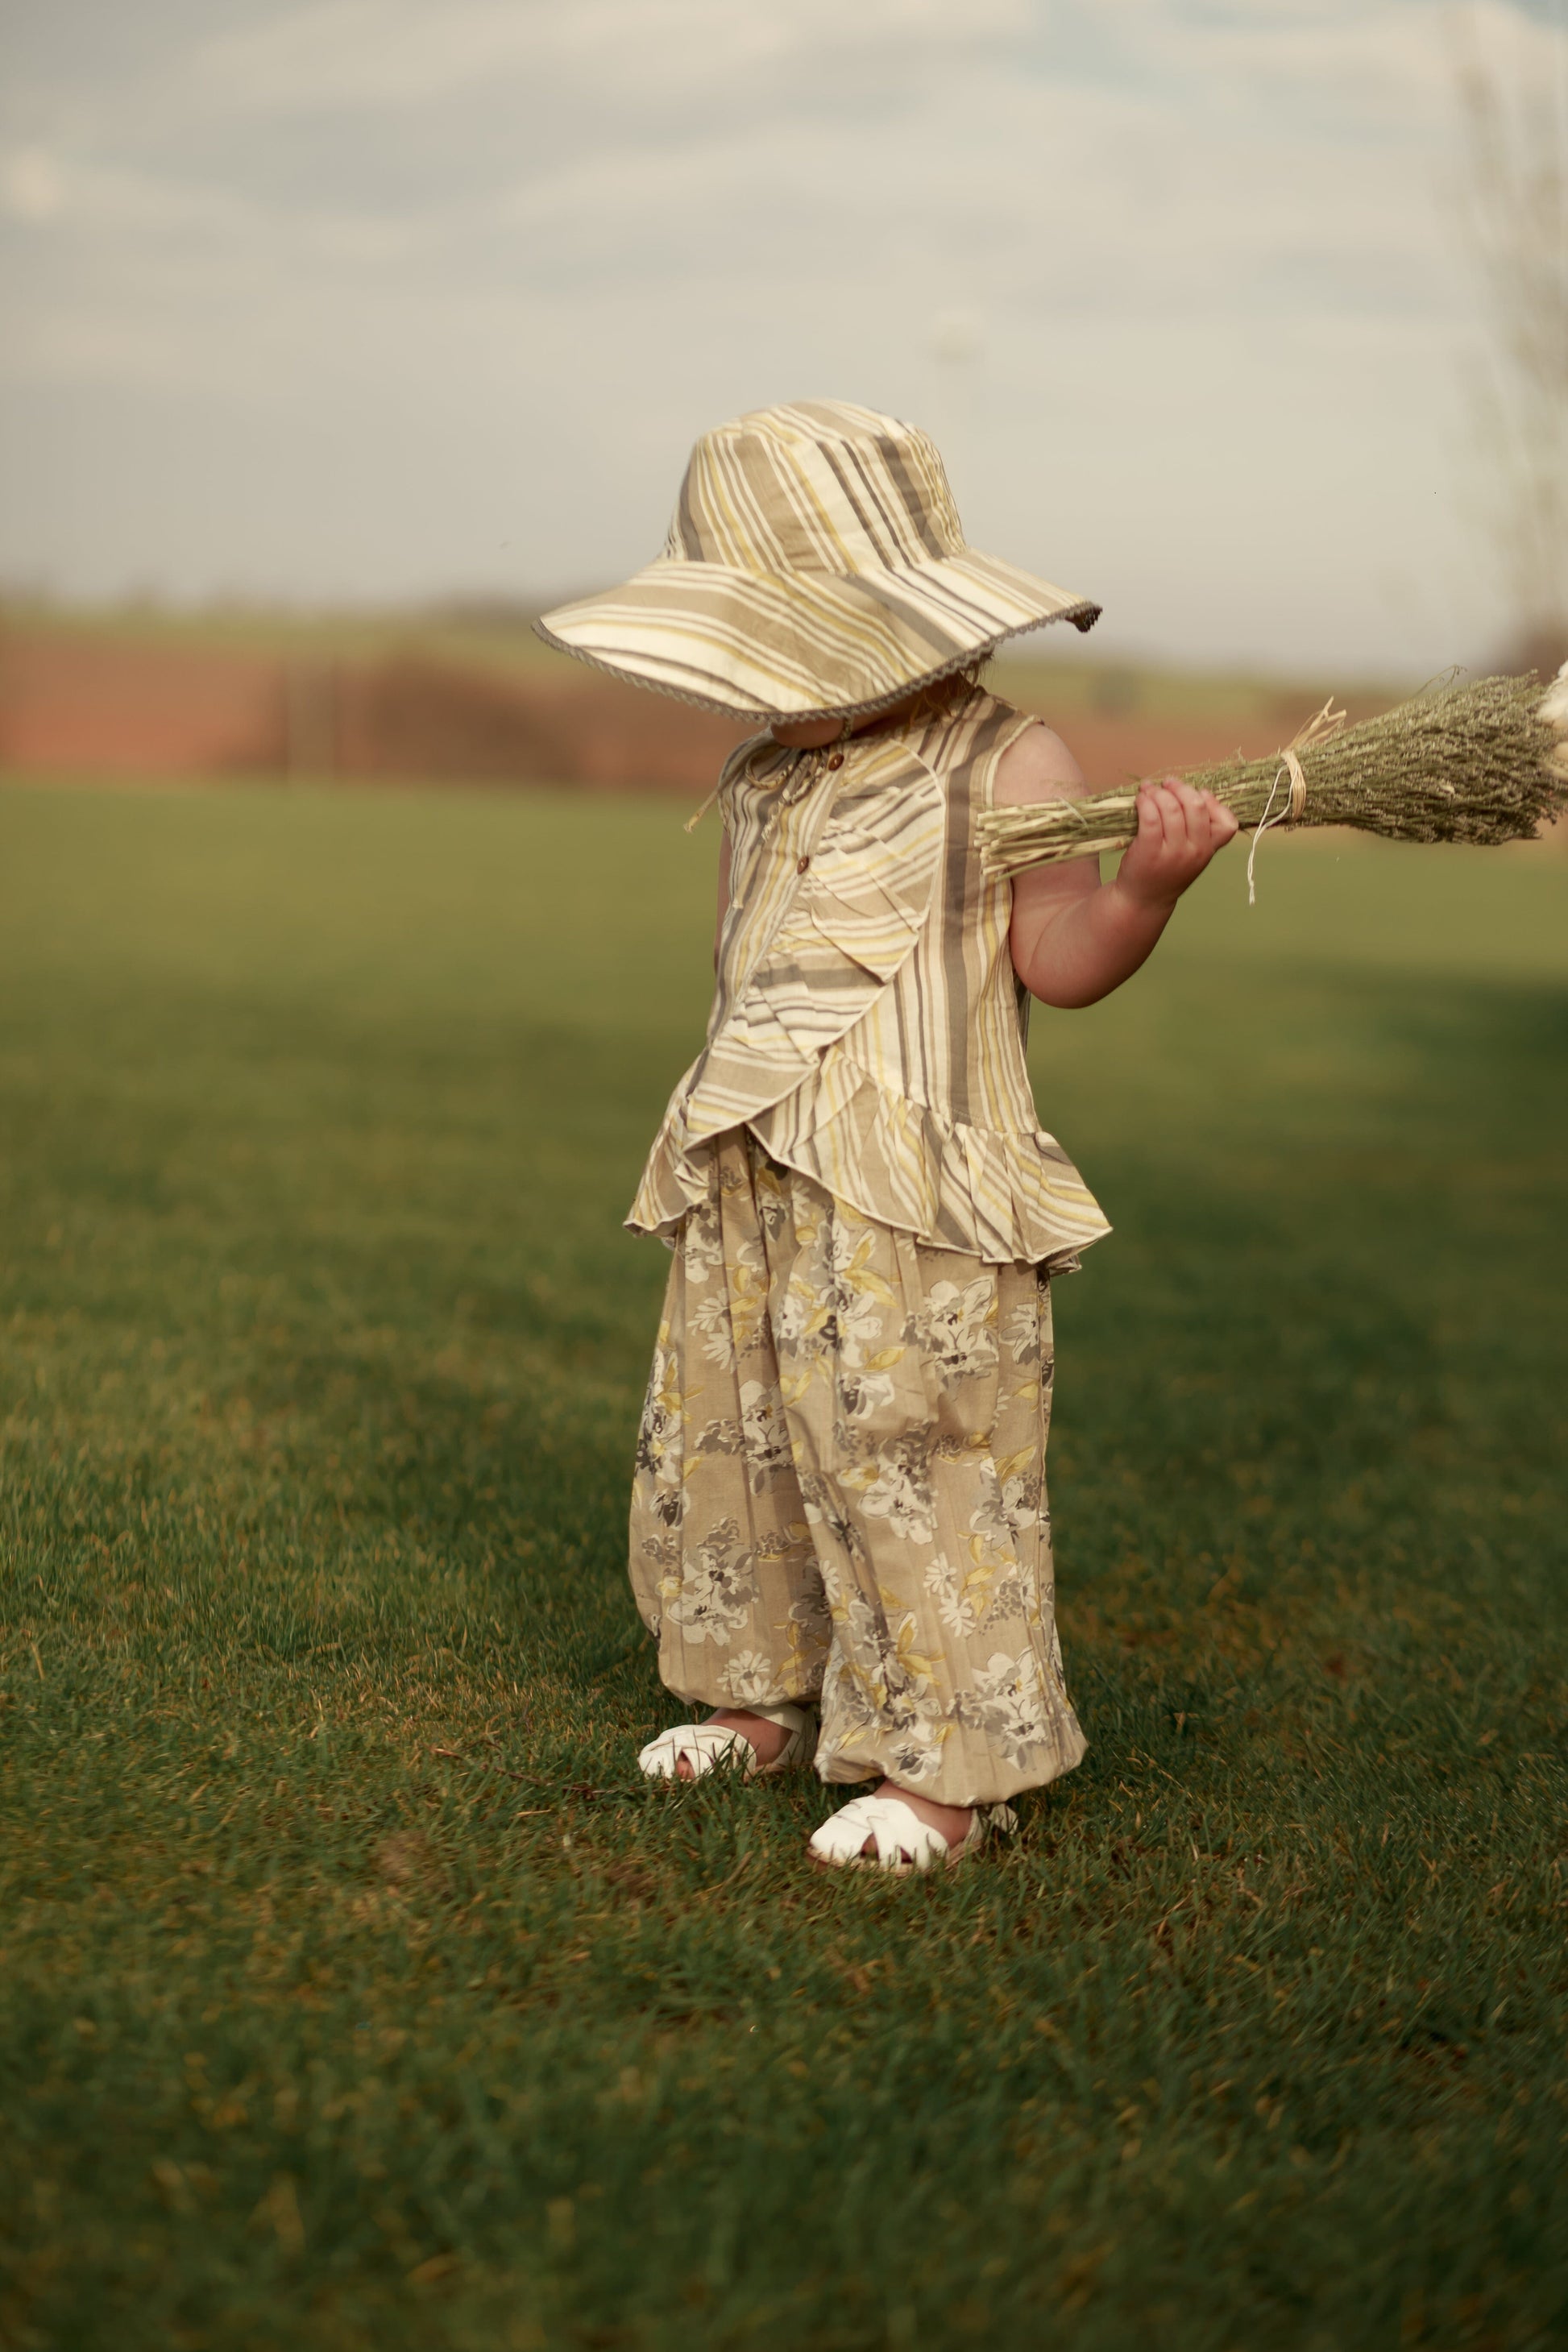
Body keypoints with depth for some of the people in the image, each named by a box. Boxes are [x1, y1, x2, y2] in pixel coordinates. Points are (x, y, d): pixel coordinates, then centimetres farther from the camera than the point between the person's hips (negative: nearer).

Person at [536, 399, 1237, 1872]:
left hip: (912, 1207, -7)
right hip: (748, 1192, 8)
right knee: (721, 1443, 14)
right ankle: (767, 1698, 32)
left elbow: (1058, 961, -12)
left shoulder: (1005, 766, -6)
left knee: (909, 1464, -7)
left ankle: (947, 1766, 5)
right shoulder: (769, 781, 14)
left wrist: (1151, 881, -29)